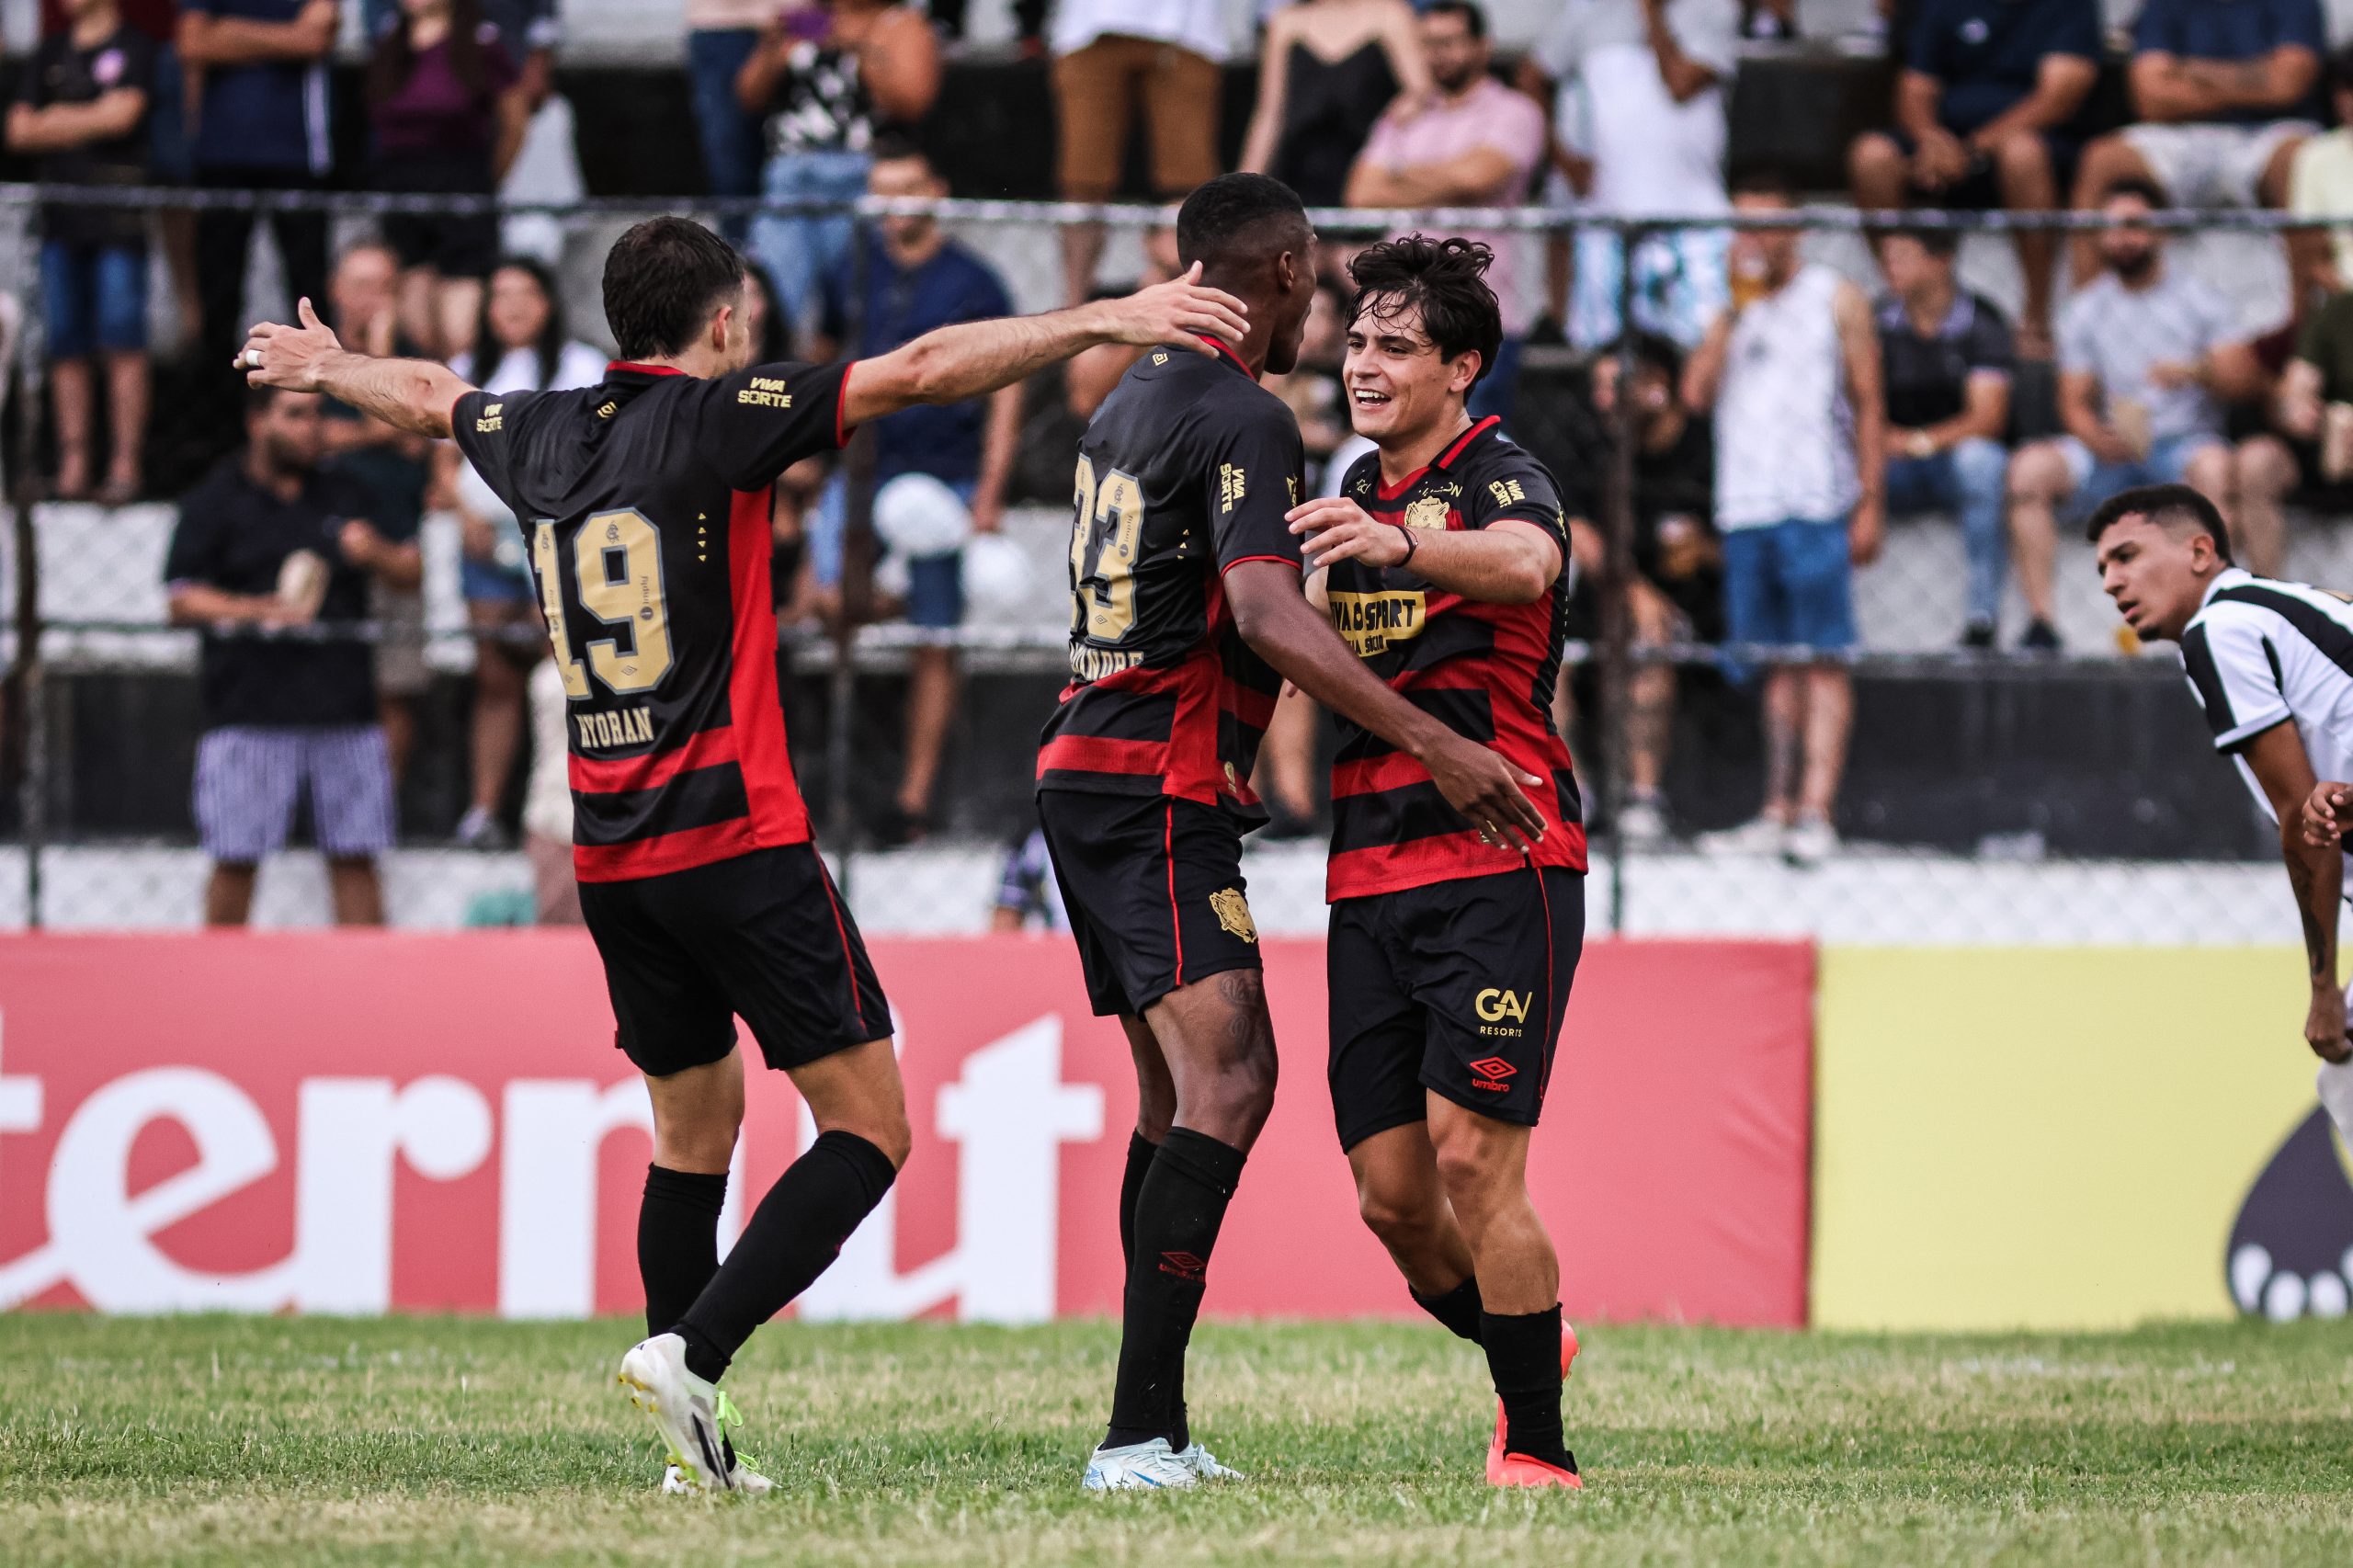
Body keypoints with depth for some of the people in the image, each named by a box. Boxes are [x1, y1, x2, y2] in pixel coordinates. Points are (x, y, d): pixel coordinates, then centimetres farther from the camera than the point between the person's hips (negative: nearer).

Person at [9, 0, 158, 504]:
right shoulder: (50, 55, 18)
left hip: (118, 216, -5)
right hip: (60, 217, 5)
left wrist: (56, 121, 3)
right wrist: (89, 123, -3)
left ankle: (125, 465, -10)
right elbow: (20, 130, 12)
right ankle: (72, 467, 3)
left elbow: (121, 114, -9)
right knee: (66, 349, 2)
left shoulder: (134, 48, 3)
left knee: (123, 347, -9)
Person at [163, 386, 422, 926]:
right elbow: (182, 600, -3)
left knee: (355, 859, 2)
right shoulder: (214, 502, 4)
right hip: (250, 714, -4)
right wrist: (256, 610, -18)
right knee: (236, 861, -3)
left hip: (345, 709, 4)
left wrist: (376, 553, -3)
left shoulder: (345, 497, 16)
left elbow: (411, 571, 20)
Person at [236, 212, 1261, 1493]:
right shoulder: (716, 421, -9)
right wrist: (1104, 321, -15)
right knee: (867, 1129, -3)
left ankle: (696, 1445, 13)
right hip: (735, 844, -7)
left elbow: (429, 396, 31)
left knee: (693, 1128, 17)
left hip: (609, 854, 7)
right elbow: (919, 373, -16)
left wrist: (325, 366, 52)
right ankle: (692, 1353, -17)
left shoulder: (541, 436, 9)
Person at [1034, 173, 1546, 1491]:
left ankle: (1158, 1429, 12)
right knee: (1227, 1085, -18)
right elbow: (1265, 615, -25)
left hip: (1088, 775, 10)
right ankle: (1137, 1431, -27)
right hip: (1158, 791, -10)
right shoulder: (1244, 420, -12)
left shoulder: (1129, 403, 18)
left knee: (1180, 1094, 13)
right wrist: (1436, 744, -28)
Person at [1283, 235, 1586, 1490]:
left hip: (1498, 867, -7)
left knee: (1470, 1158, -15)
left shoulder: (1501, 480, -6)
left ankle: (1539, 1448, -6)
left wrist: (1394, 543, -51)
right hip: (1368, 877, 7)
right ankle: (1526, 1357, 27)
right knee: (1391, 1196, 2)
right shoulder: (1355, 497, 18)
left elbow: (1524, 562, -33)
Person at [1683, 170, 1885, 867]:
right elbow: (1696, 391, 5)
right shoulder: (1735, 307, 18)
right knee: (1779, 663, 7)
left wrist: (1871, 504, -3)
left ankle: (1816, 813, -17)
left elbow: (1868, 405, 4)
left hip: (1817, 510, -5)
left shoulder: (1836, 299, 6)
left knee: (1822, 659, -9)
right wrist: (1734, 308, 1)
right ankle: (1778, 814, 9)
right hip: (1743, 509, 5)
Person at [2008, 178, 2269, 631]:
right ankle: (2039, 621, -26)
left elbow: (2247, 379, -5)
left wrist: (2196, 373, -26)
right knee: (2030, 467, -24)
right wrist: (2099, 439, -15)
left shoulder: (2197, 298, 4)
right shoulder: (2085, 312, 12)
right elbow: (2075, 402, 8)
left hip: (2184, 443, -2)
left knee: (2214, 466, -38)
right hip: (2114, 453, 3)